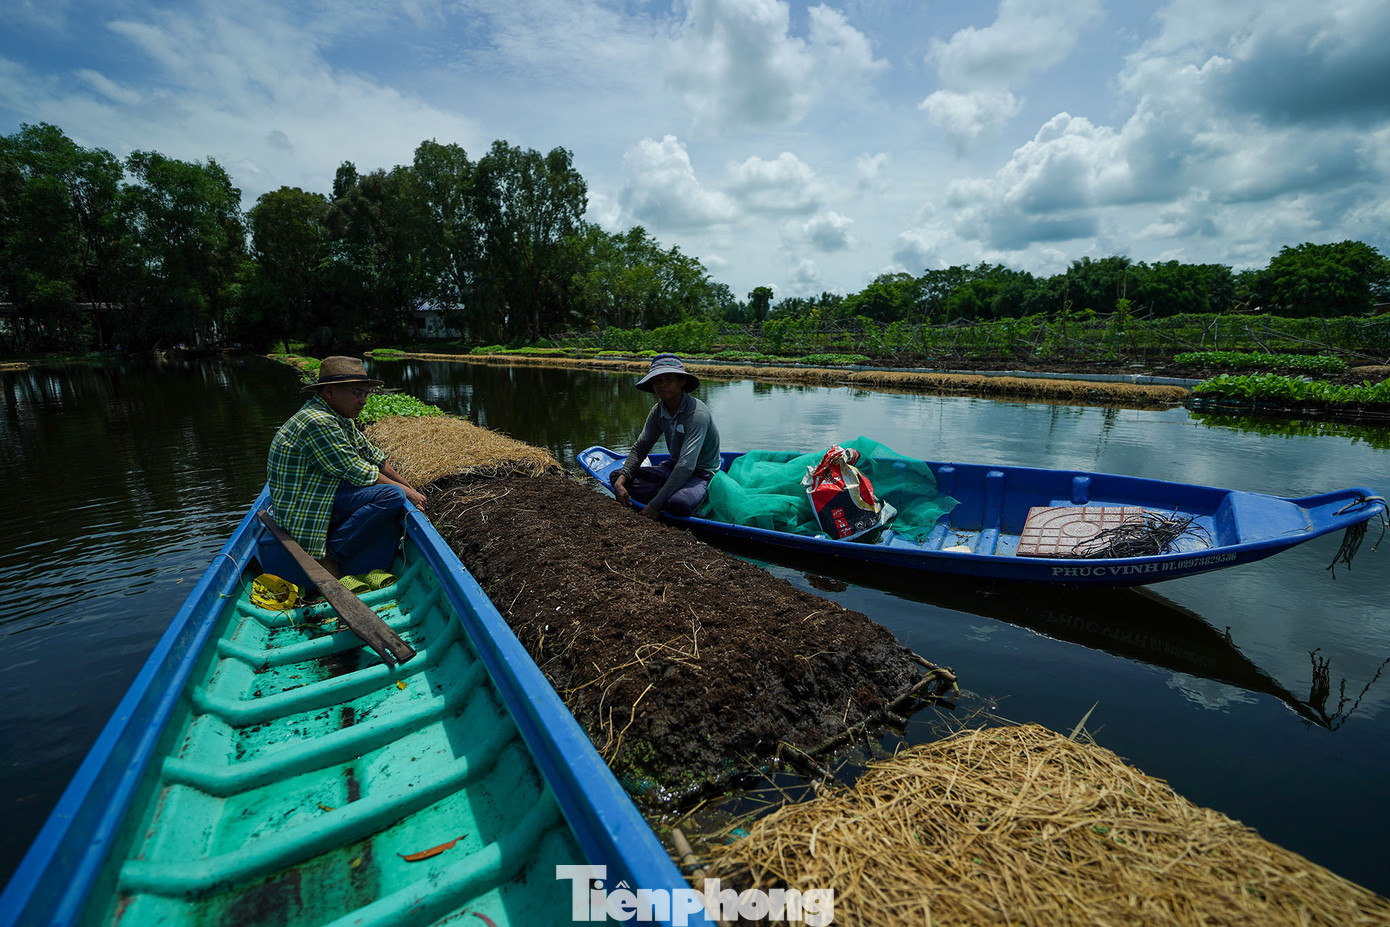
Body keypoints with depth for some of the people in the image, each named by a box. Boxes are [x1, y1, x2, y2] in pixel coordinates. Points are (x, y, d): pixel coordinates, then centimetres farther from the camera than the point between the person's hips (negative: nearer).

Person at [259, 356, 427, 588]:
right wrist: (405, 491, -10)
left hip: (326, 496, 11)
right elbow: (359, 474, -20)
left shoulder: (341, 419, 11)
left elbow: (373, 456, 17)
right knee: (392, 496, -25)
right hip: (304, 511, -11)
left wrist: (410, 488, 15)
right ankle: (329, 554, -14)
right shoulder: (317, 422, -21)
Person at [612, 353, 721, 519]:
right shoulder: (657, 412, -2)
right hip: (673, 467, 7)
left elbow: (686, 465, -32)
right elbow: (639, 449, 3)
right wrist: (620, 481, -16)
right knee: (616, 476, -3)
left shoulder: (697, 412, -25)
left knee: (679, 503, -40)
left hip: (701, 473, -7)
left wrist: (655, 505, -35)